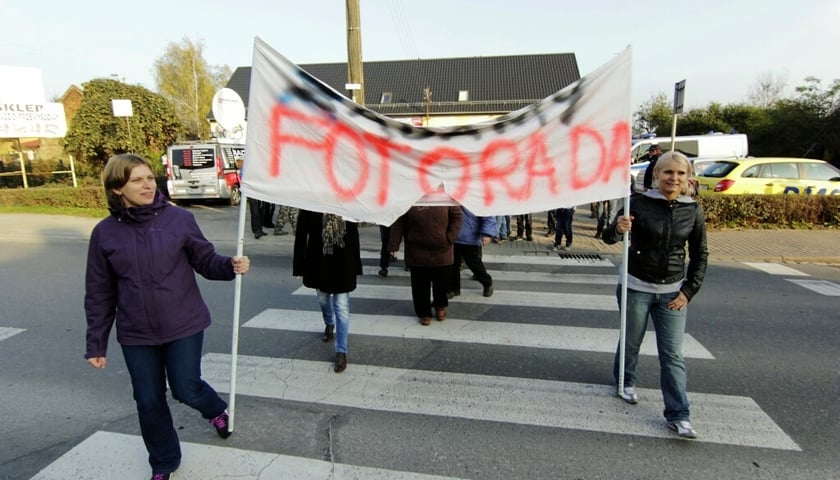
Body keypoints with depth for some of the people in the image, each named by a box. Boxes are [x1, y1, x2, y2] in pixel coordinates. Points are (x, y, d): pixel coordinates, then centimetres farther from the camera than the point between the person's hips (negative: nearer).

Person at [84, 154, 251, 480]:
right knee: (149, 403, 11)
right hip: (136, 335, 2)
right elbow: (99, 294, 3)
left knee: (186, 390, 4)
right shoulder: (105, 232, -3)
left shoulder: (179, 219, -8)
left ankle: (217, 410, 42)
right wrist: (96, 343, 5)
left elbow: (206, 261, -2)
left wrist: (231, 266, -25)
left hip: (184, 326, -2)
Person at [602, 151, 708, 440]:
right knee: (632, 342, 13)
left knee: (673, 354, 2)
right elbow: (609, 239, -10)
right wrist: (618, 228, -34)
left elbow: (700, 255, 7)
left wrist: (688, 292, 0)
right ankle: (625, 382, 39)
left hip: (673, 291, 2)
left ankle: (678, 416, 10)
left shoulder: (693, 210, 0)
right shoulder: (640, 204, -9)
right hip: (637, 287, -2)